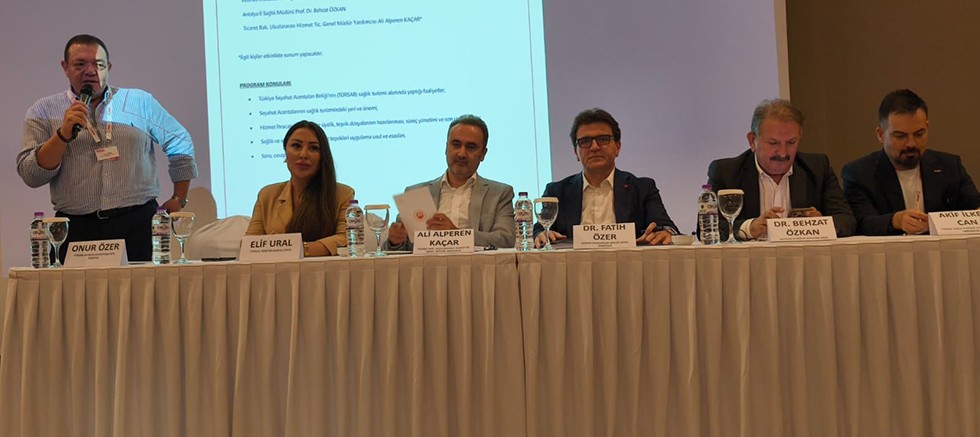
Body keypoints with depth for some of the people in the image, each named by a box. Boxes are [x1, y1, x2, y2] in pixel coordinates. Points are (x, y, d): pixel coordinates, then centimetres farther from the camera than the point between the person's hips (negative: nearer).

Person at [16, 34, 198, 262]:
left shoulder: (140, 102, 11)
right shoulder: (43, 111, 9)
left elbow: (180, 146, 16)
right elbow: (31, 176, -1)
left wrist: (178, 200, 11)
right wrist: (64, 134, -12)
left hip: (138, 225, 1)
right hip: (77, 230, 0)